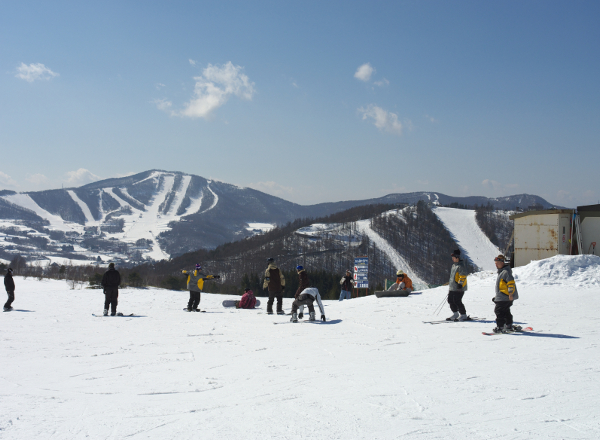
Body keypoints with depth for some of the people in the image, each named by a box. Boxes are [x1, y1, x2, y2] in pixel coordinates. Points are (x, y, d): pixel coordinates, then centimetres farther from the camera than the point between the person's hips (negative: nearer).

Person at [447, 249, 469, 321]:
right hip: (452, 288, 10)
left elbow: (463, 276, -18)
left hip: (459, 288, -10)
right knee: (450, 300, 10)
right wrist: (450, 283, 28)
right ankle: (455, 314, 22)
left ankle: (463, 315, 0)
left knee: (457, 301, -10)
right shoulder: (454, 265, 17)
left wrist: (460, 284, -21)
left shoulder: (461, 266, -13)